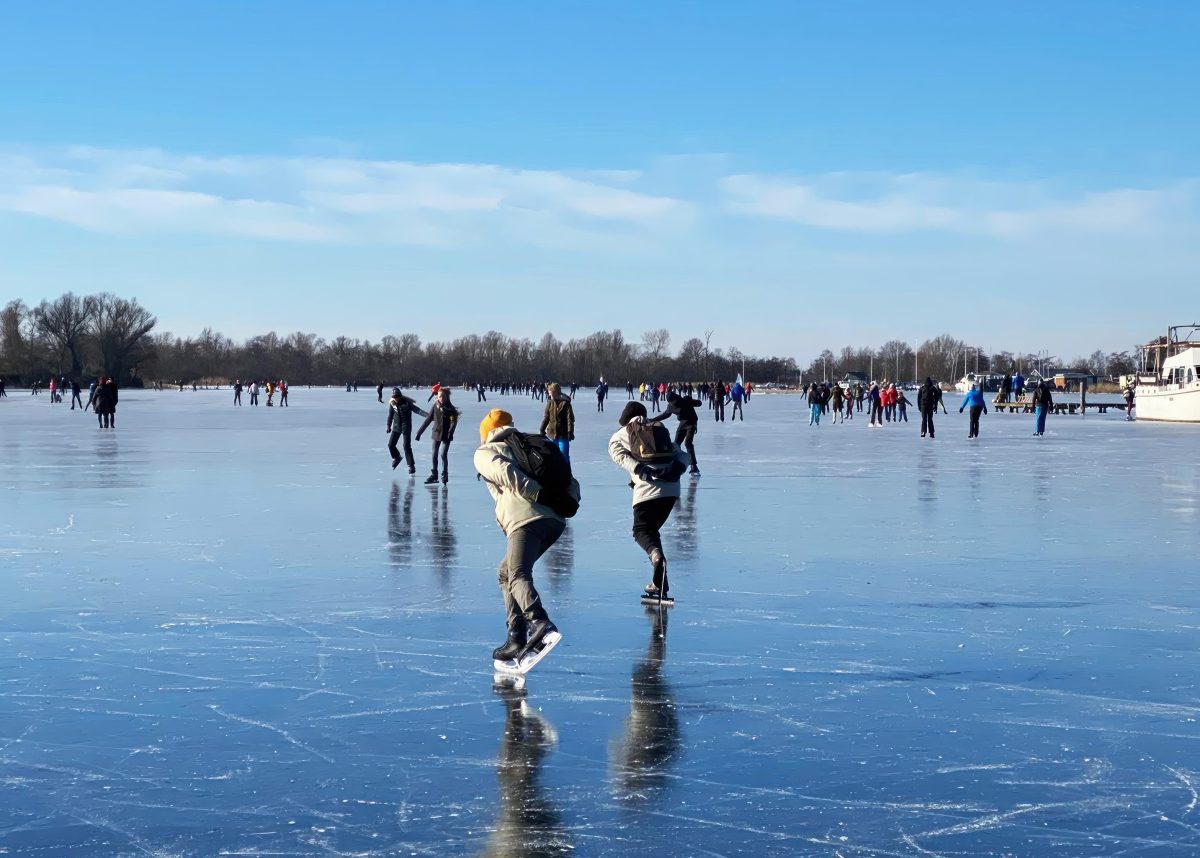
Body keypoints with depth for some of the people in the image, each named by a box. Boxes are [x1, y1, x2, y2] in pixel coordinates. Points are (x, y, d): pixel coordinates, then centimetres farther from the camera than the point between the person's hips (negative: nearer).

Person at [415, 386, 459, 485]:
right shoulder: (435, 406, -1)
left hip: (446, 435, -3)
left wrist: (450, 432, -28)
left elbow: (454, 421, -13)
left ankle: (445, 475, 1)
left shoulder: (451, 408, -7)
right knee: (434, 455, 8)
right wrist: (419, 432, 4)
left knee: (443, 454, -11)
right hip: (436, 433, 3)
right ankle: (434, 475, 19)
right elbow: (428, 419, 4)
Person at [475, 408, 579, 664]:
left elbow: (504, 471, -7)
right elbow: (571, 483, 26)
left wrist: (537, 493, -11)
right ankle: (516, 638, 15)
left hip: (526, 519, -7)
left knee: (518, 575, -20)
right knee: (505, 573, 21)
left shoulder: (484, 452, 17)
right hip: (556, 521, 7)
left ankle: (540, 622, -48)